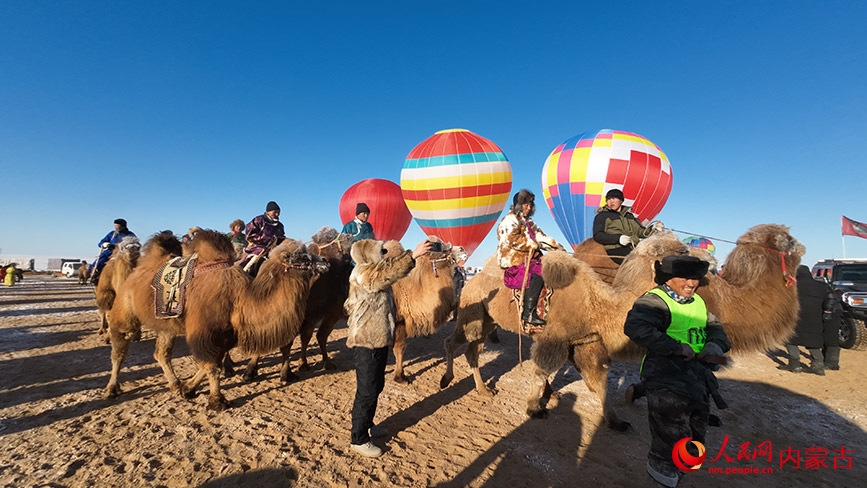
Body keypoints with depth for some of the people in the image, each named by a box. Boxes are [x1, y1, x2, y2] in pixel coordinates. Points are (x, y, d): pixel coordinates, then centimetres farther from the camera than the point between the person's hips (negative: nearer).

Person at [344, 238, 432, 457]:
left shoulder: (374, 272, 16)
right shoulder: (362, 273, -20)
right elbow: (389, 272, -33)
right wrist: (413, 254, -38)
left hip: (379, 340, 10)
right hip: (366, 342, -10)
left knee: (376, 386, 22)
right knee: (366, 392, 0)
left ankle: (366, 425, 40)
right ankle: (358, 439, 16)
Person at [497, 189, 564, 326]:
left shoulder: (528, 222, 24)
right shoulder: (509, 221, -4)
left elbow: (540, 236, 26)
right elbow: (513, 240, -18)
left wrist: (557, 246, 16)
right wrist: (534, 245, -13)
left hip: (529, 259, 9)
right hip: (513, 261, -8)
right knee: (537, 277, -29)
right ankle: (528, 313, -25)